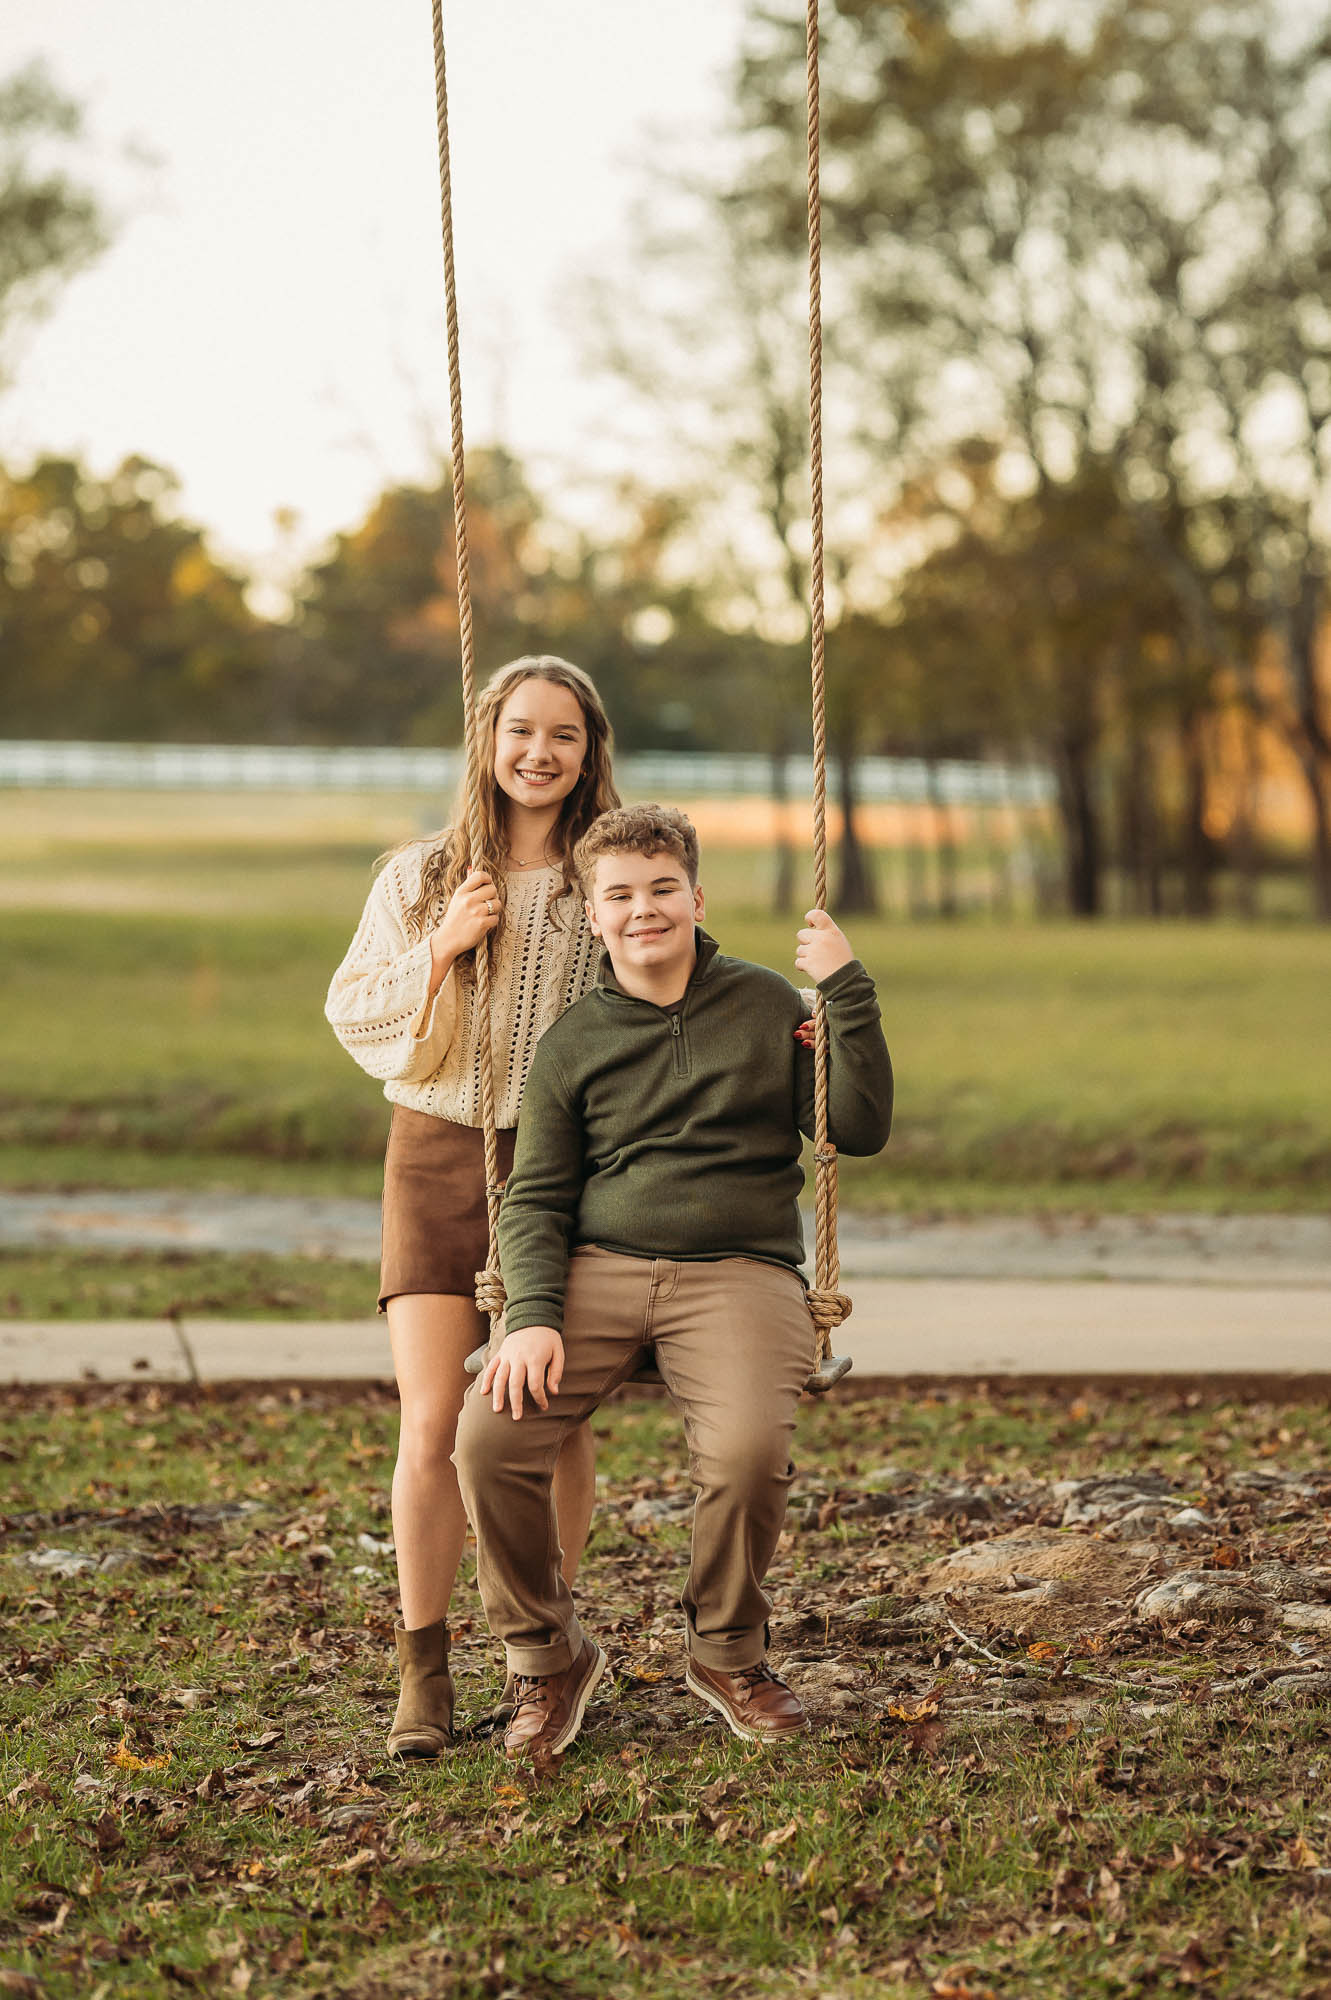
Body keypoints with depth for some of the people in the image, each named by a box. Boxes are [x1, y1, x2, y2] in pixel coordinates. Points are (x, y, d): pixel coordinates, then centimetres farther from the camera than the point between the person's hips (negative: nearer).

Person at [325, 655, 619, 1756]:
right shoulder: (421, 876, 3)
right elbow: (352, 1014, 5)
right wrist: (443, 946, -10)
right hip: (440, 1159, 0)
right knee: (433, 1425, -7)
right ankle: (424, 1674, 5)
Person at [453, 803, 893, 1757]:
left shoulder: (767, 1003, 11)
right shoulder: (573, 1043, 12)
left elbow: (862, 1128, 6)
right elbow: (535, 1199, 11)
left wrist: (848, 992, -4)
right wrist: (532, 1314, -7)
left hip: (739, 1273, -1)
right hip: (600, 1268, 2)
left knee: (748, 1450, -30)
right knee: (488, 1437, -22)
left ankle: (729, 1655, 0)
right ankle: (548, 1655, 3)